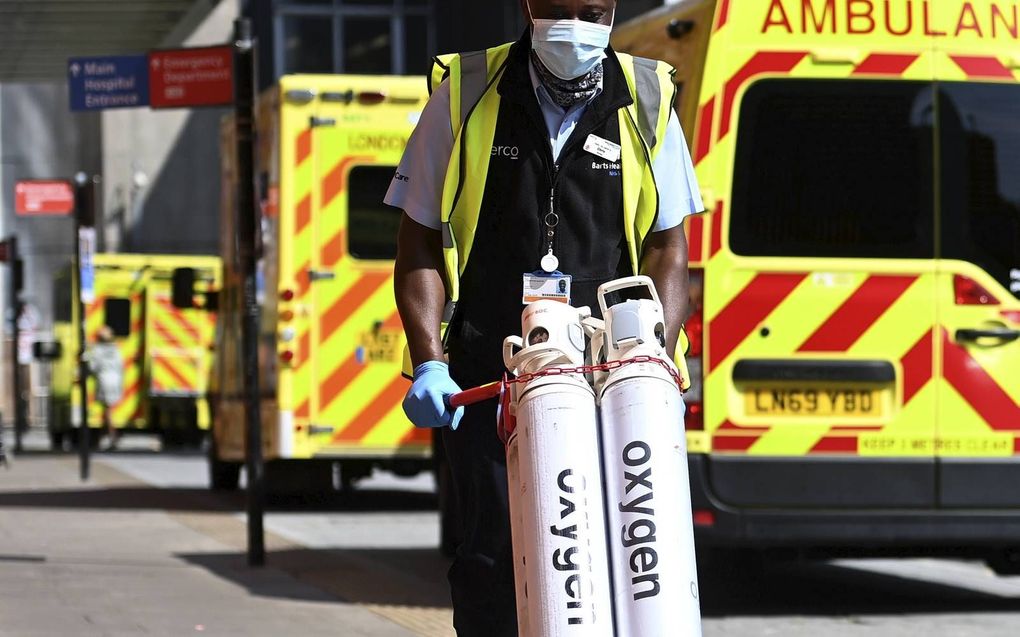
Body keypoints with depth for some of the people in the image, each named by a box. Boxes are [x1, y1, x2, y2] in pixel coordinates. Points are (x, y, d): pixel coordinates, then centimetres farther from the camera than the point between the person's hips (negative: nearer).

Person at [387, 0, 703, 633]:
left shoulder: (646, 105, 8)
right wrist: (430, 363, -4)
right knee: (495, 551, -9)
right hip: (488, 366, -1)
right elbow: (420, 242, 8)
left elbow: (669, 248, 8)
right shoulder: (465, 98, 5)